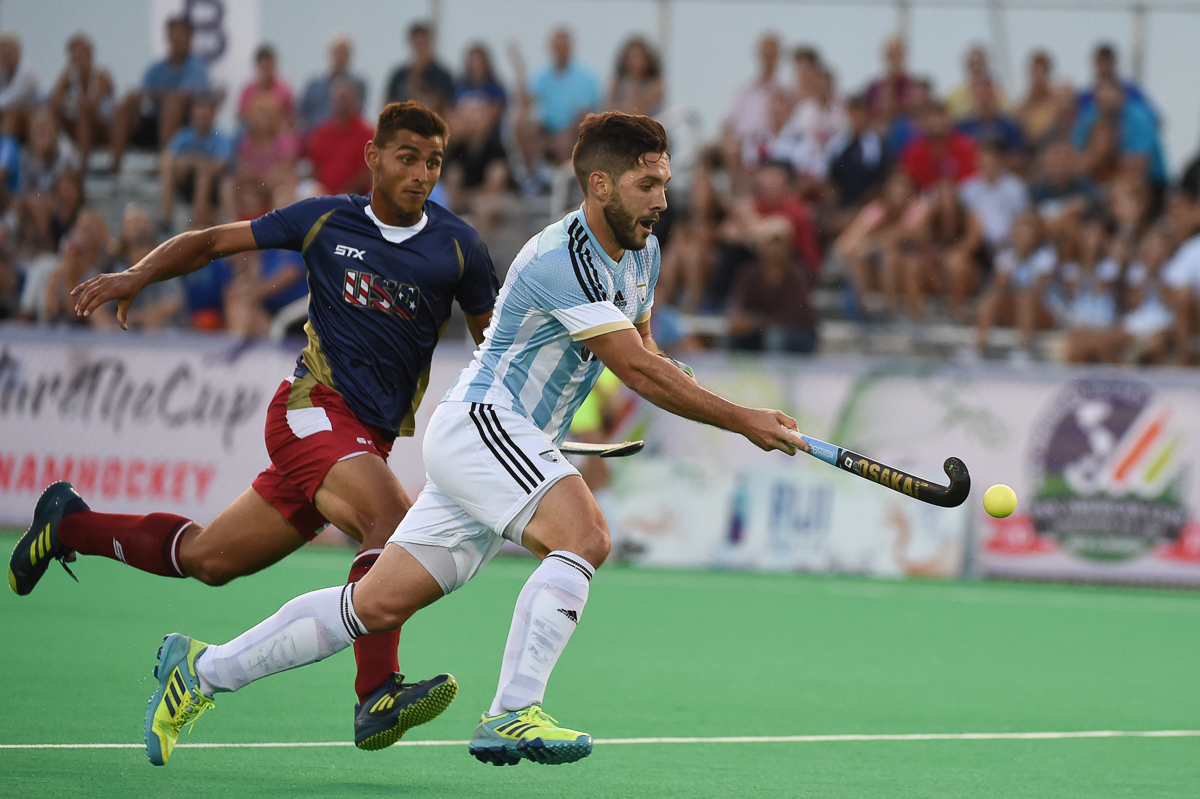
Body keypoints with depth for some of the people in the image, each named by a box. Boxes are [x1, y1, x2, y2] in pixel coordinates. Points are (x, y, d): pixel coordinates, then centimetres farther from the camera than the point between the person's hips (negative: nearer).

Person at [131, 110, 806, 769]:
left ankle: (204, 670, 13)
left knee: (379, 603, 6)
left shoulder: (642, 251, 12)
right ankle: (512, 715, -34)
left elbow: (645, 357, 25)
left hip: (519, 444, 9)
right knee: (585, 536, -30)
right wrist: (741, 421, -17)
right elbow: (639, 372, -20)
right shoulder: (563, 258, -19)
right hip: (479, 421, -9)